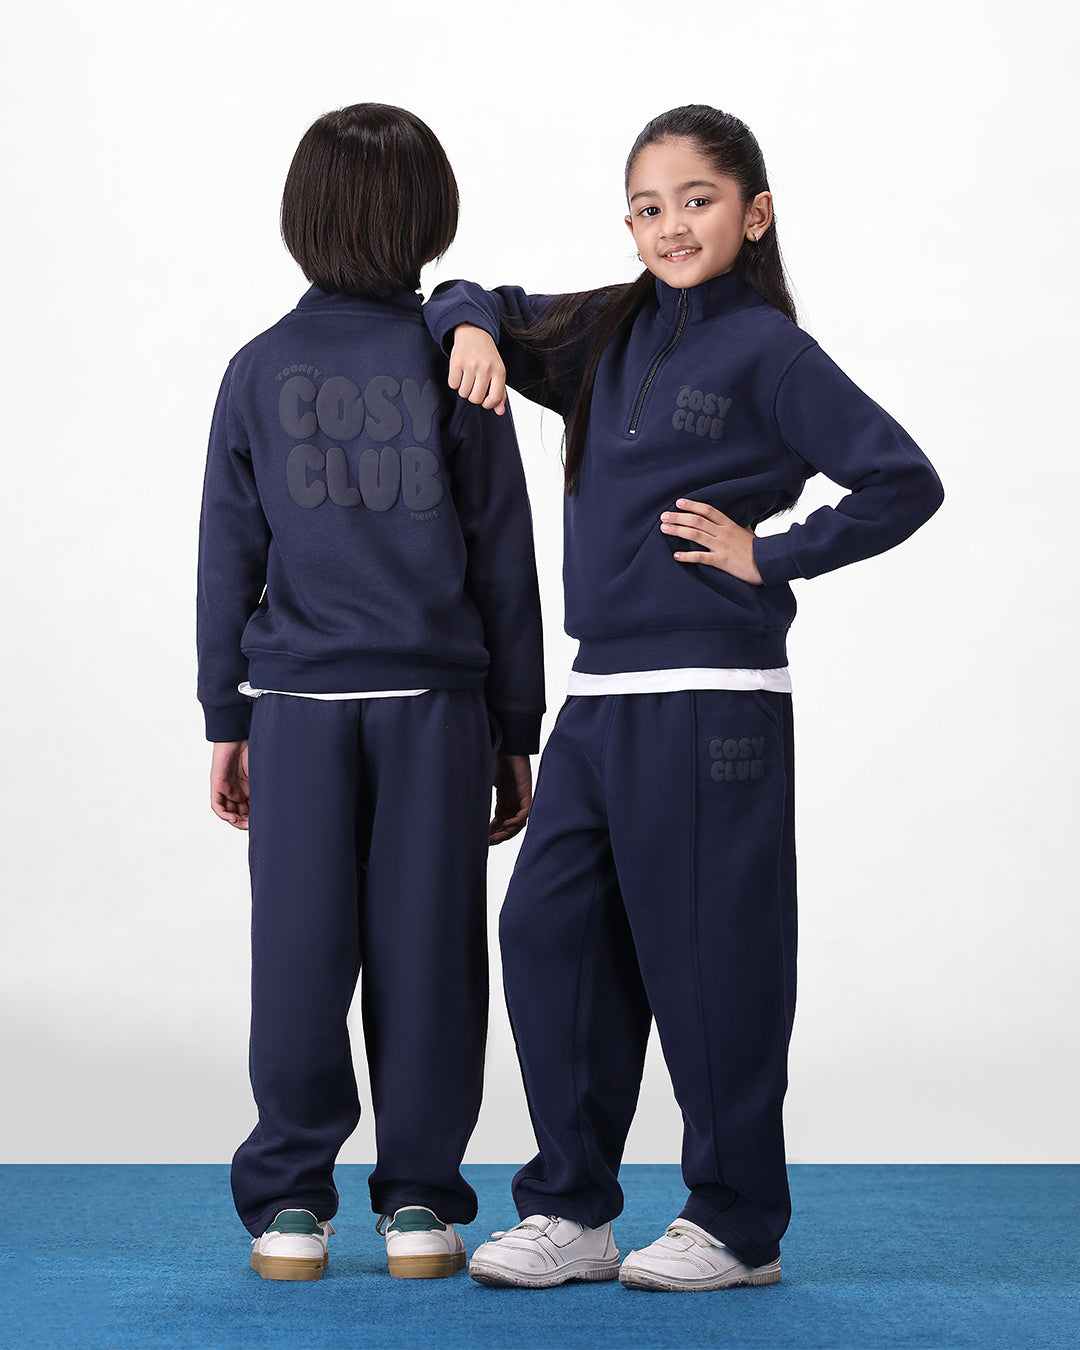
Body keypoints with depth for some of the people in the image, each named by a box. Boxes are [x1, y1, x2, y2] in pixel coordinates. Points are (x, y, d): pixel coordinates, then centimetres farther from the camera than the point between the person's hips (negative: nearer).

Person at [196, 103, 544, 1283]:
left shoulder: (260, 370, 2)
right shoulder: (454, 363, -1)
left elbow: (229, 556, 4)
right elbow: (503, 558, 1)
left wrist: (227, 721, 11)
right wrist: (516, 730, 8)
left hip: (299, 700, 1)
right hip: (435, 698, -1)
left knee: (301, 956, 5)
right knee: (423, 950, 5)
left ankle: (289, 1201, 11)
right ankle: (418, 1199, 11)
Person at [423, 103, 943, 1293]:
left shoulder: (767, 351, -6)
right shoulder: (608, 337, 12)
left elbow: (904, 482, -10)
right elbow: (477, 306, 25)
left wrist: (769, 555, -10)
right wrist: (471, 327, 3)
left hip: (709, 701, -7)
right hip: (599, 697, 7)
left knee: (710, 958, 1)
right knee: (546, 935, 5)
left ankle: (736, 1226, 15)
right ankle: (570, 1210, 16)